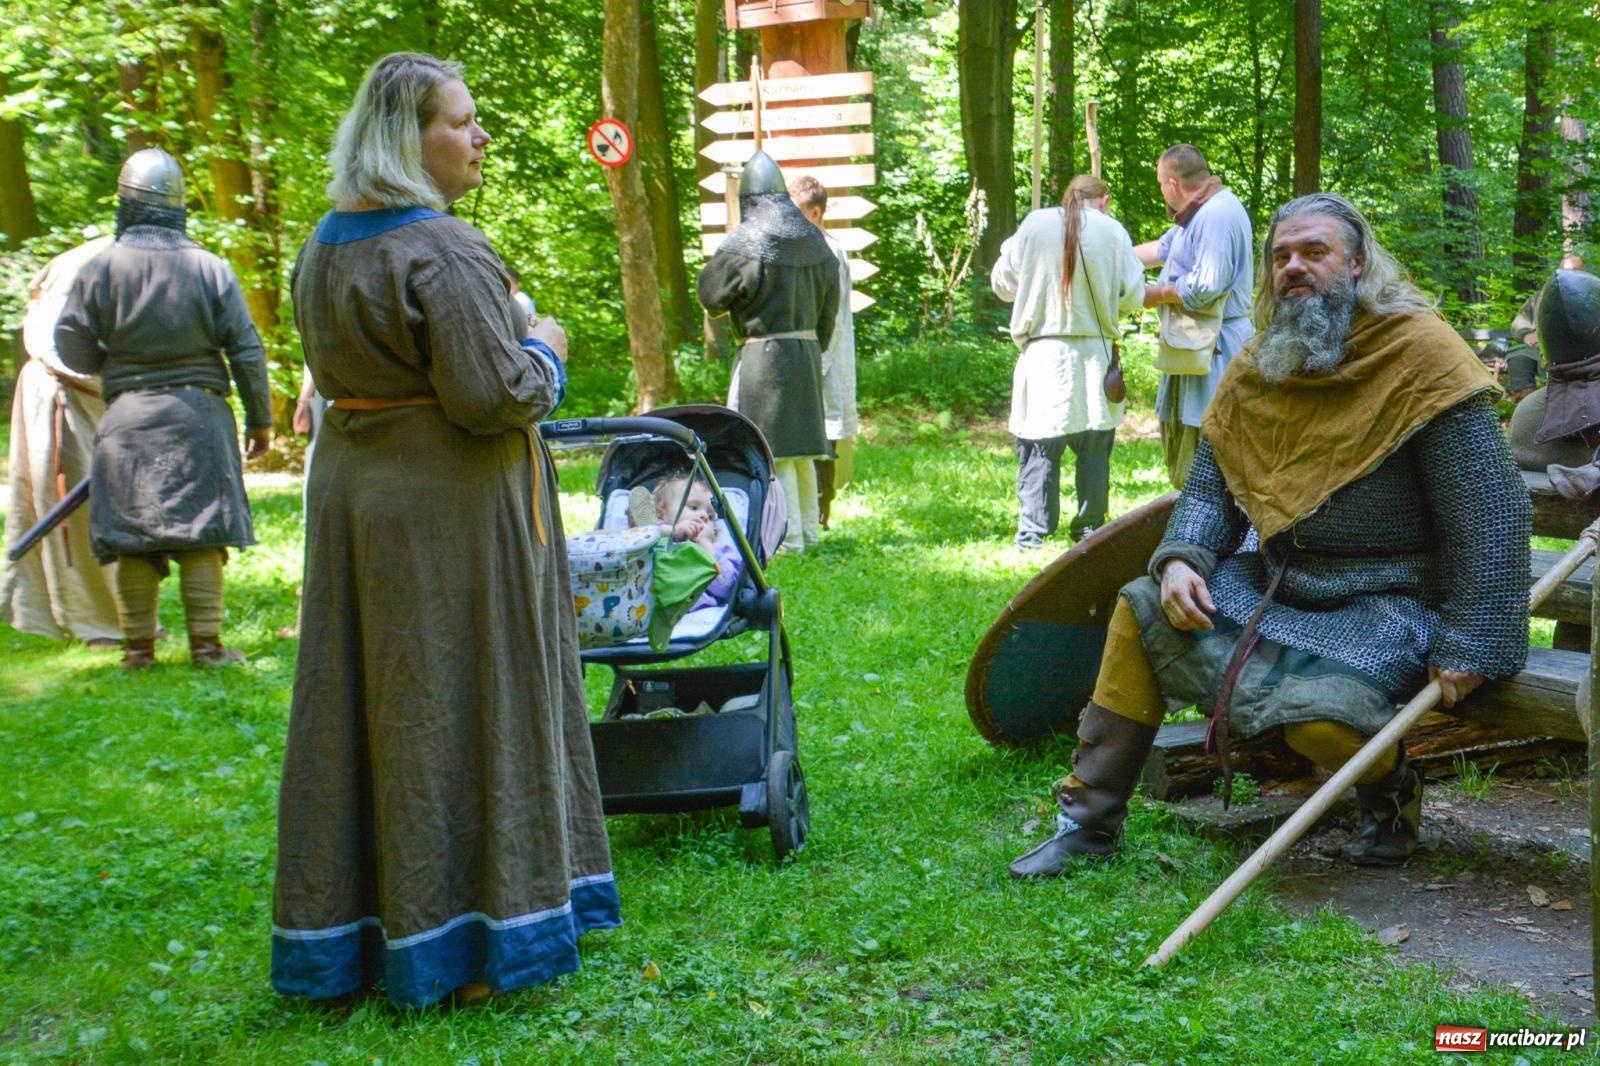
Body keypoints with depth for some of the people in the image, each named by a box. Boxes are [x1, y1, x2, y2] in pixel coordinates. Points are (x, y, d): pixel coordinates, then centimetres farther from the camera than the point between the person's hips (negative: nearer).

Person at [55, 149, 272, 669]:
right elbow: (247, 352, -2)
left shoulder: (100, 268, -4)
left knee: (132, 535, 7)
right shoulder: (210, 268, -4)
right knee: (201, 533, 4)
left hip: (127, 416, 0)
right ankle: (206, 645, 4)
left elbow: (72, 347, 2)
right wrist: (260, 419, 8)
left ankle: (138, 647, 12)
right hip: (199, 415, 0)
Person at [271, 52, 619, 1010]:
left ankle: (350, 930, 24)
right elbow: (496, 393, -23)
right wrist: (543, 352, -3)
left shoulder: (325, 248, 9)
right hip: (452, 508, -8)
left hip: (354, 493, 8)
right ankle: (469, 934, 11)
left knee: (367, 700, 14)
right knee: (462, 707, 2)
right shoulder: (443, 253, -19)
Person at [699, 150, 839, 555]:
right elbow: (830, 298, 12)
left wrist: (719, 259, 12)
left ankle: (789, 539, -2)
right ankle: (809, 532, 23)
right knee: (802, 449, 15)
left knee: (772, 449, -2)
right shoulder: (812, 239, 6)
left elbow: (711, 294, -5)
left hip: (764, 352, -6)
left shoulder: (746, 243, -12)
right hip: (807, 350, 7)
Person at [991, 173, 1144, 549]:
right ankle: (1090, 526, 16)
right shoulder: (1112, 230, -2)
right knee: (1094, 447, 11)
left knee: (1039, 447, 2)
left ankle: (1032, 532, 0)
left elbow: (1002, 282, 6)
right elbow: (1133, 296, 1)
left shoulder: (1034, 225, -1)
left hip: (1043, 352, 0)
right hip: (1094, 353, 0)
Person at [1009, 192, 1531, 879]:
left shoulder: (1421, 353, -15)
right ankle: (1089, 821, 3)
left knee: (1320, 712, -30)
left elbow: (1492, 513, -17)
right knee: (1141, 610, -4)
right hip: (1275, 579, 7)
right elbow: (1210, 489, 8)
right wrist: (1179, 562, -14)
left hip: (1383, 598, -6)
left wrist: (1467, 648, -19)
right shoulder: (1257, 366, 5)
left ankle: (1392, 793, 8)